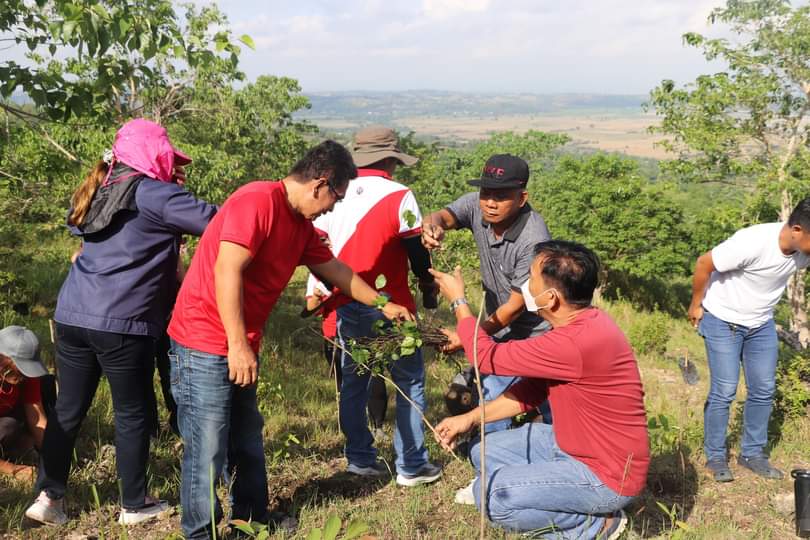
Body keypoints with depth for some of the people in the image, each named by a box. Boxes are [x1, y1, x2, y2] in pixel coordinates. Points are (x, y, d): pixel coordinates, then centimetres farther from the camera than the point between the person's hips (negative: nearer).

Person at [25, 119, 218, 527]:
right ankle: (134, 505, 18)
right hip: (122, 324, -7)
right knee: (132, 414, 7)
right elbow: (212, 221, -16)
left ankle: (48, 497, 20)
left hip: (73, 315, 7)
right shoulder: (152, 193, -8)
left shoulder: (99, 193, 16)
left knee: (68, 409, 15)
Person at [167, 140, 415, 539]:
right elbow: (226, 272, -24)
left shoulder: (301, 225, 11)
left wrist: (382, 305, 32)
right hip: (205, 344, -9)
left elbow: (335, 270, 25)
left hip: (239, 348, 9)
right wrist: (238, 345, -23)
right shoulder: (258, 200, -18)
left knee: (247, 441, 18)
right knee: (208, 449, -2)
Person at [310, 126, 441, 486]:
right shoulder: (399, 196, -11)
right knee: (409, 382, 7)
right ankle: (412, 466, 11)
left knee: (353, 381, 17)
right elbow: (416, 251, -7)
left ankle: (359, 457, 24)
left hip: (346, 305, 5)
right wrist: (428, 282, 11)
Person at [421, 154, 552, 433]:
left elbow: (515, 305, -21)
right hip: (503, 334, 6)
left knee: (553, 415, 6)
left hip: (539, 336, -6)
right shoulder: (477, 207, -9)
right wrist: (432, 225, -49)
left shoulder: (533, 240, -27)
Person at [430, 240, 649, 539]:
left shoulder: (577, 342, -33)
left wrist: (458, 300, -6)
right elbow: (533, 387, 8)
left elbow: (487, 357, -21)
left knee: (489, 494, -16)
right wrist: (470, 418, 1)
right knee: (485, 451, 11)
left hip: (606, 476, -10)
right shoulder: (579, 322, 0)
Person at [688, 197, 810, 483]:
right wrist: (696, 305, -11)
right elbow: (704, 263, -22)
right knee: (724, 391, -6)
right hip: (723, 321, -6)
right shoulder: (753, 242, -33)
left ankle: (753, 453, 21)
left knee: (763, 390, 7)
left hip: (761, 324, 6)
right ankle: (715, 457, 9)